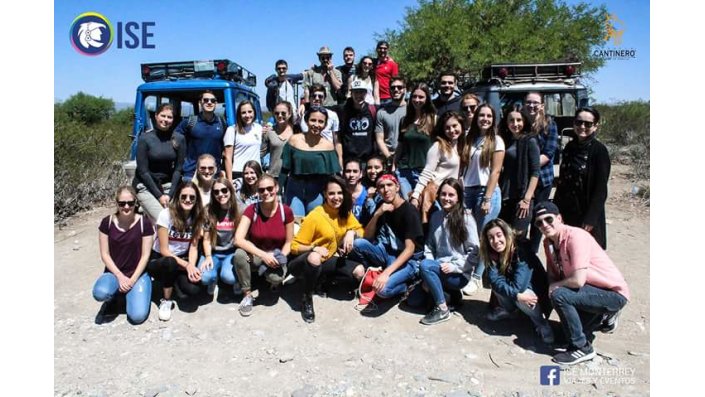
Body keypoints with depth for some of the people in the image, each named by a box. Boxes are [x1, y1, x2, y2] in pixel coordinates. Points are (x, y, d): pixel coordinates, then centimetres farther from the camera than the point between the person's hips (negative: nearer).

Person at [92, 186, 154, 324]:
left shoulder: (144, 223, -10)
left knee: (138, 316, -20)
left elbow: (145, 255, -7)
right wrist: (120, 276, -14)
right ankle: (117, 292, 3)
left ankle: (129, 292, 13)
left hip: (138, 273, -1)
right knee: (100, 293, -34)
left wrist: (132, 280, -15)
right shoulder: (107, 222, -6)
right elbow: (104, 254, -3)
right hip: (114, 272, 1)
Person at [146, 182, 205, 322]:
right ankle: (166, 301, -15)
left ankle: (177, 280, 12)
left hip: (182, 259, 3)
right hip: (158, 260, -3)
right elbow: (164, 250, -18)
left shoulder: (197, 217, -5)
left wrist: (191, 266, -24)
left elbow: (193, 247, -5)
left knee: (193, 289, -26)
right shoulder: (166, 214, -19)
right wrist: (186, 265, -26)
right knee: (170, 263, -41)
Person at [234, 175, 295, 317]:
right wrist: (263, 254, -32)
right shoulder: (252, 209, -13)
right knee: (239, 254, -34)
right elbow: (238, 239, -24)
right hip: (254, 255, 1)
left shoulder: (286, 211, -11)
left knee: (276, 277, -34)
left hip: (275, 256, 0)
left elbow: (288, 242, -1)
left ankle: (272, 278, 9)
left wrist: (280, 258, -20)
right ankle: (248, 295, -12)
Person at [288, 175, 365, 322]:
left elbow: (360, 230, 5)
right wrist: (314, 248, -35)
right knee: (314, 258, -41)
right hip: (304, 262, -5)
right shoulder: (314, 217, -21)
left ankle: (325, 279, 9)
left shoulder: (345, 212, -4)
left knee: (359, 272, -15)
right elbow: (295, 247, -17)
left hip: (327, 260, 6)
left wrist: (352, 233, -17)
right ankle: (307, 299, -15)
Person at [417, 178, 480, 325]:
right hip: (439, 270, 6)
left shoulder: (466, 218, -10)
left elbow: (475, 251, -11)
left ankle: (442, 309, -14)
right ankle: (449, 293, 12)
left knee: (425, 266, -30)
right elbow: (429, 245, 8)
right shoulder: (435, 216, 7)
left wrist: (455, 266, -20)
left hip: (459, 274, -6)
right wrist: (428, 276, -5)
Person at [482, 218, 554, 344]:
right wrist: (516, 294, -34)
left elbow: (517, 286, -36)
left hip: (537, 295, -5)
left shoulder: (522, 252, -29)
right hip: (521, 294, 6)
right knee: (496, 281, -18)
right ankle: (506, 309, 8)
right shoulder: (493, 254, -10)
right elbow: (495, 280, -24)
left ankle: (541, 322, -6)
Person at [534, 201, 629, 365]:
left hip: (614, 293, -9)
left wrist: (554, 287, -15)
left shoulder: (575, 236, -25)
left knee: (559, 295, -28)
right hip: (592, 289, 9)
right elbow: (552, 276, 4)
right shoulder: (548, 242, 1)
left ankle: (581, 348, -12)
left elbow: (578, 280, -31)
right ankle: (604, 317, 29)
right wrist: (550, 288, -17)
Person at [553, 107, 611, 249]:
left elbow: (601, 189, -13)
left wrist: (591, 219, -17)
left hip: (587, 212, -5)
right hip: (566, 211, 5)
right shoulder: (570, 147, 6)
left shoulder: (599, 150, -11)